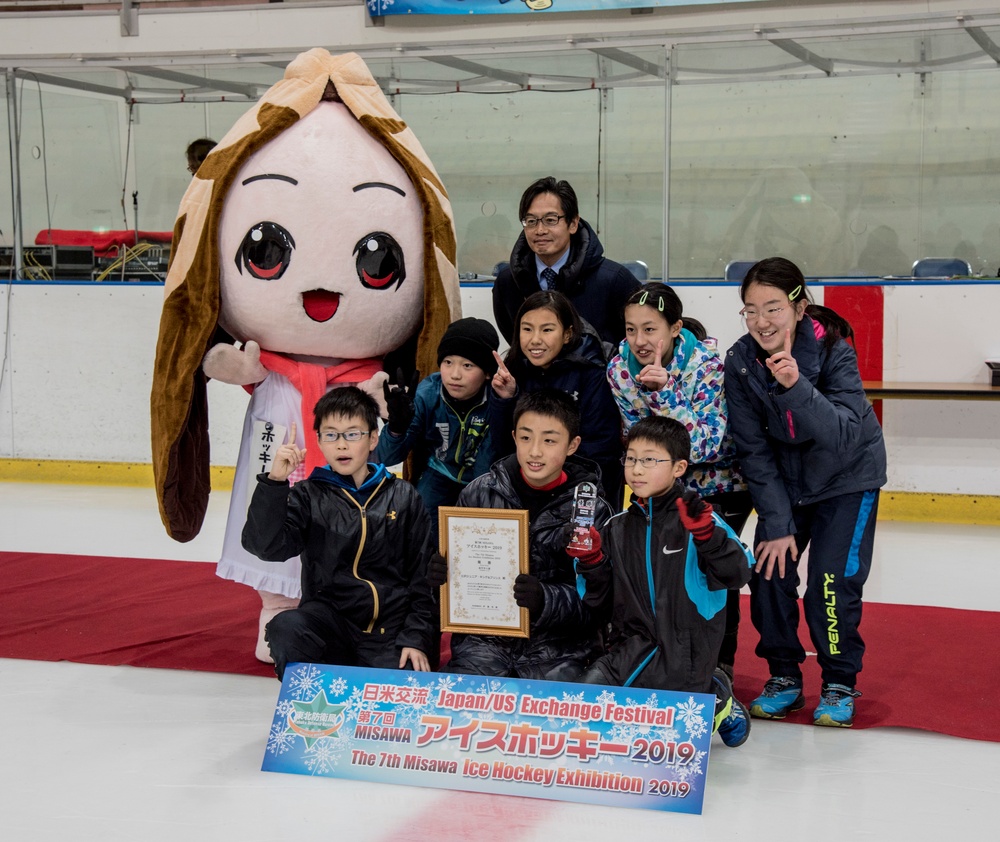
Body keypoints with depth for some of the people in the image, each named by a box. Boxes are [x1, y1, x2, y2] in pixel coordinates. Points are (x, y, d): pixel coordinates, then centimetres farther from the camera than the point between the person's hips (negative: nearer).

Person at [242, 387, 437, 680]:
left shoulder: (403, 497, 8)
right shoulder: (309, 496, 6)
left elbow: (422, 575, 8)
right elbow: (265, 546, -10)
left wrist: (416, 638, -1)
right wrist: (274, 482, -19)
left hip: (391, 633, 1)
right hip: (330, 619, -1)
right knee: (286, 628, -32)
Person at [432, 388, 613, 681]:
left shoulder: (592, 510, -2)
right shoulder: (479, 493, 3)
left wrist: (545, 599, -25)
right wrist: (440, 573, -10)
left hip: (557, 643, -1)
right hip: (483, 637, 1)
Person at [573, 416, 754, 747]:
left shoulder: (695, 518, -4)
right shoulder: (617, 529, 10)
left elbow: (738, 574, -15)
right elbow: (603, 606, 12)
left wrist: (705, 531, -29)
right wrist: (590, 562, -4)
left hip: (684, 655, -5)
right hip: (632, 649, 5)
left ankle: (714, 699, 19)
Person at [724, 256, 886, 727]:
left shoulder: (833, 351, -26)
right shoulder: (741, 362, -18)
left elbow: (843, 435, -38)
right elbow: (753, 451, -13)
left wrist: (796, 387, -52)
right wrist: (777, 524, -15)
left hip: (847, 478, -3)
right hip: (785, 479, 3)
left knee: (832, 582, -11)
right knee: (768, 573, -4)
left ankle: (840, 684, 10)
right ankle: (784, 678, 15)